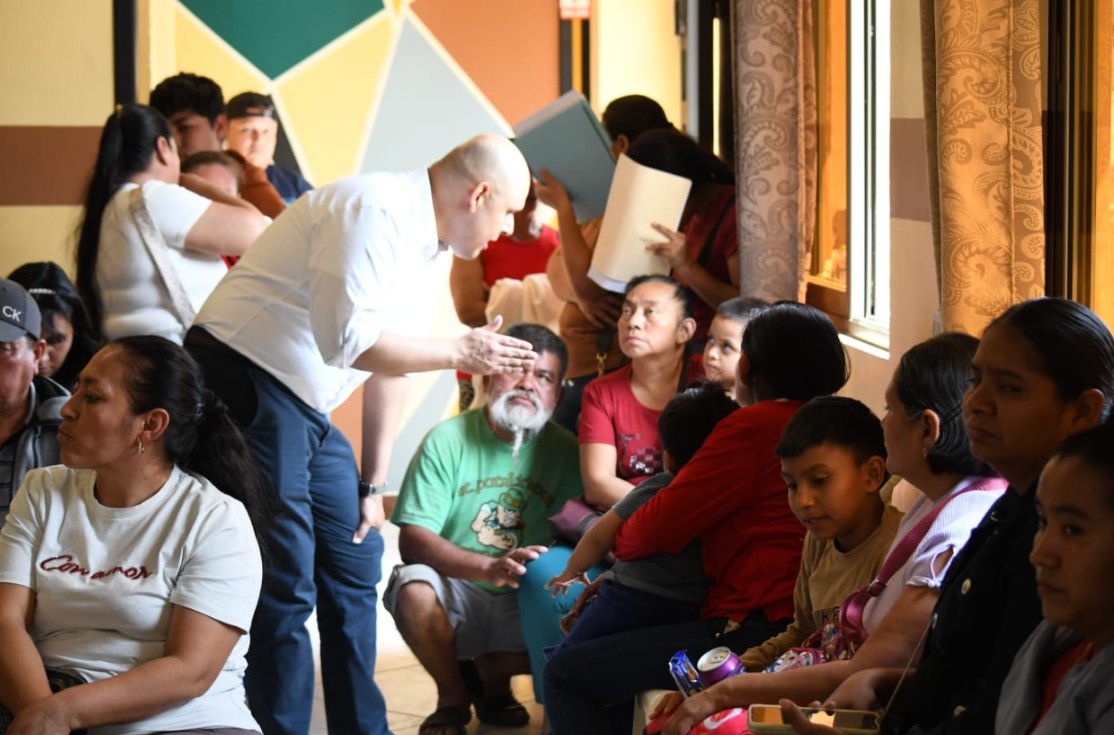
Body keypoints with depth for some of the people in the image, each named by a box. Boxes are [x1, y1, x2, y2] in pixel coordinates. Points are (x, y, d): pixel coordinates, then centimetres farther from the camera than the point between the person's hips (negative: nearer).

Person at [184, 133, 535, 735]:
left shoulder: (428, 242, 13)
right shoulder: (375, 212, -18)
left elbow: (391, 358, 17)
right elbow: (350, 341, -26)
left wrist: (373, 484, 16)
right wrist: (461, 353, -17)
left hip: (304, 410, 10)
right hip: (247, 385, -10)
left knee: (355, 558, 15)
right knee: (284, 587, -10)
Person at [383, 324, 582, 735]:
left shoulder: (565, 453, 0)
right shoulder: (447, 440, -7)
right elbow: (413, 540, -15)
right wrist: (490, 568, -31)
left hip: (523, 608, 2)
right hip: (455, 597, -2)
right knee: (415, 584, -34)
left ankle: (492, 673, 9)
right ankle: (453, 698, -3)